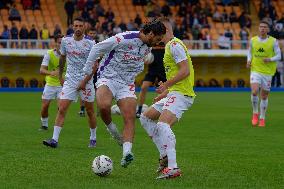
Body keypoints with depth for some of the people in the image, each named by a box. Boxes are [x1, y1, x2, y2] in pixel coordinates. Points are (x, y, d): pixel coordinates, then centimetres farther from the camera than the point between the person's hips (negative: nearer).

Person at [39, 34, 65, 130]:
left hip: (62, 84, 0)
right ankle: (44, 125, 21)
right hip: (50, 84, 0)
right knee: (44, 106, -2)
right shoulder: (49, 54, -13)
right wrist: (51, 73, -41)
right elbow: (41, 70, -21)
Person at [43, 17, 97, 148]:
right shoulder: (65, 41, 2)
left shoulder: (90, 43, -8)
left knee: (90, 111, 7)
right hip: (70, 81, 2)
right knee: (61, 109, -9)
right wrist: (60, 76, 19)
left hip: (86, 81, -2)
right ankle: (54, 139, -12)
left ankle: (93, 138, 25)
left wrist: (85, 81, -13)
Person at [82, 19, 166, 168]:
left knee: (130, 118, -12)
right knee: (103, 106, -34)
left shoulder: (148, 47, 5)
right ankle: (112, 130, -6)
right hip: (107, 78, -6)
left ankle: (126, 153, -17)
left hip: (127, 84, 6)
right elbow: (98, 48, -12)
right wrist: (87, 70, -6)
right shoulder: (125, 39, -19)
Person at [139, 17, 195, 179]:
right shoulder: (170, 46, 20)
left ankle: (173, 168, -31)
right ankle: (165, 155, 12)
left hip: (181, 94, -11)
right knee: (146, 117, 16)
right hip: (174, 93, 11)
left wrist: (166, 85, -17)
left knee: (162, 124, -27)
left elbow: (185, 71, -20)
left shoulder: (175, 45, -11)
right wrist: (165, 92, 22)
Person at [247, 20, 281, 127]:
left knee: (264, 96, 6)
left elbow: (279, 56, -1)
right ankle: (255, 113, 4)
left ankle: (262, 118, 23)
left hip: (268, 72, 0)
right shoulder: (253, 40, 2)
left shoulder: (273, 41, -4)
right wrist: (249, 61, -3)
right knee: (254, 92, -20)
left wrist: (270, 59, -20)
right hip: (255, 70, 0)